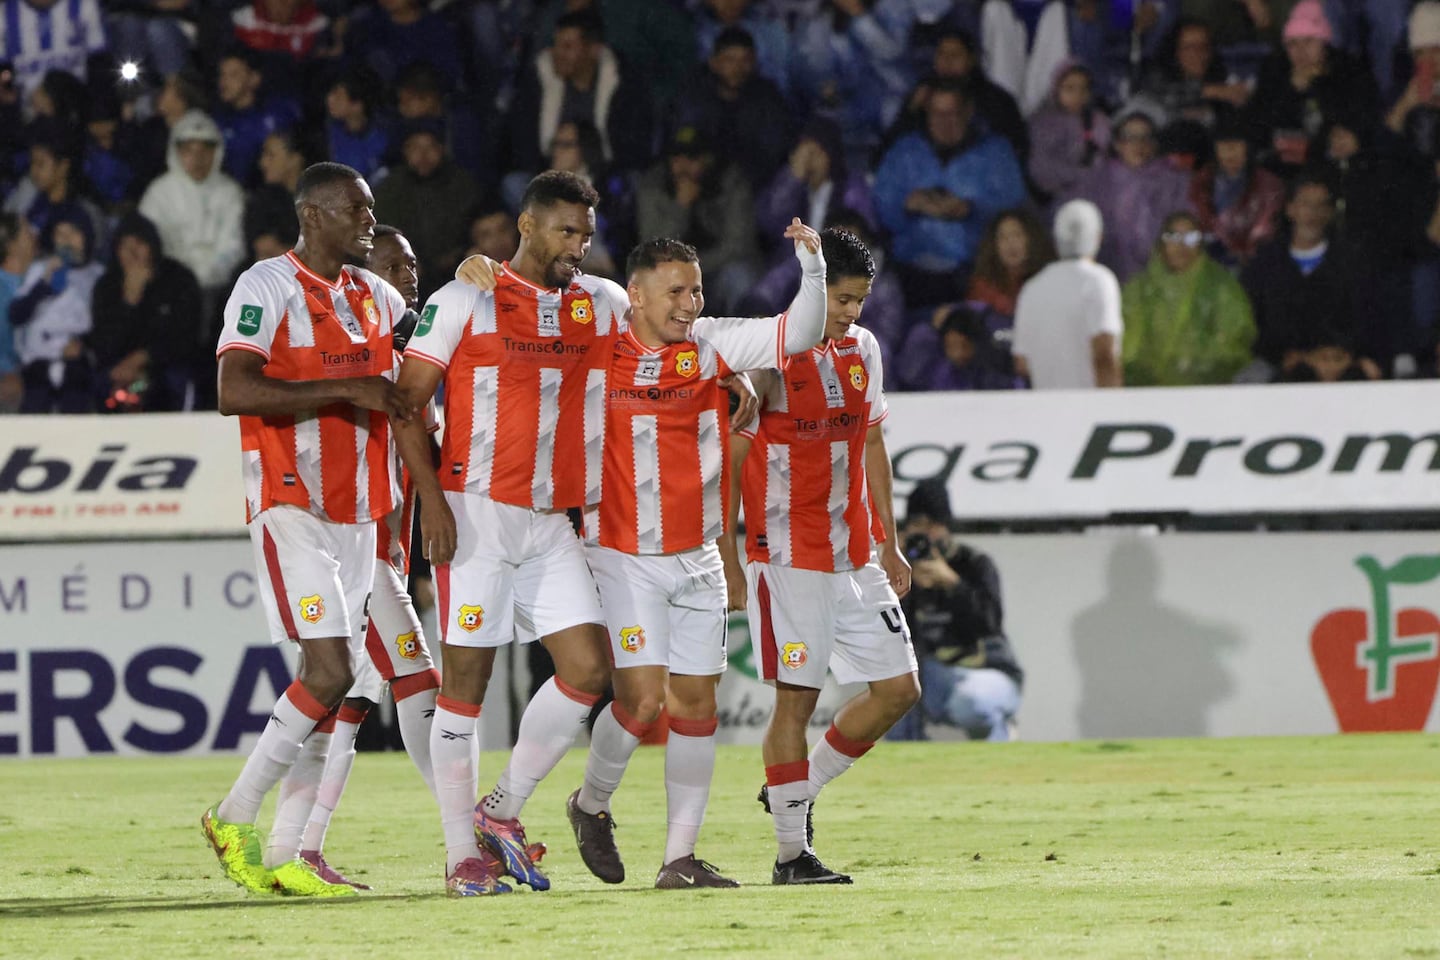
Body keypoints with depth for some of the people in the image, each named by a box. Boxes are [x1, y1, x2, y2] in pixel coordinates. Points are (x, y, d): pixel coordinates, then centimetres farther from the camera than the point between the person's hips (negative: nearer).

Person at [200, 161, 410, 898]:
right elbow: (234, 391, -22)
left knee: (336, 683, 3)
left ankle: (286, 858, 6)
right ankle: (233, 818, -3)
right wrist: (348, 390, -22)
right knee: (328, 672, -16)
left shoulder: (376, 297, 14)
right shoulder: (267, 288, -9)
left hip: (357, 513, 8)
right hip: (290, 507, -8)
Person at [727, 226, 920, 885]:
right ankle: (791, 851, -2)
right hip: (789, 558, -7)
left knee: (898, 688, 4)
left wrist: (888, 544, 18)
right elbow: (727, 463, -10)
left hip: (855, 557, 7)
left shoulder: (862, 351, 10)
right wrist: (727, 563, -13)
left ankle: (794, 792, 18)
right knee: (796, 697, -7)